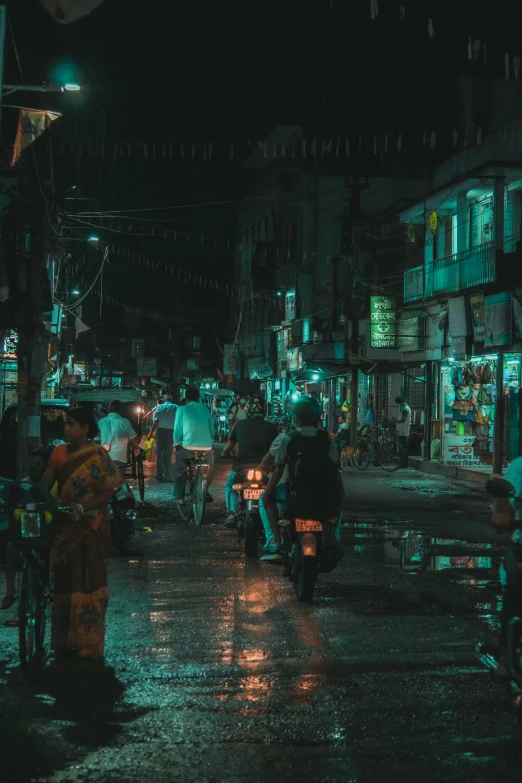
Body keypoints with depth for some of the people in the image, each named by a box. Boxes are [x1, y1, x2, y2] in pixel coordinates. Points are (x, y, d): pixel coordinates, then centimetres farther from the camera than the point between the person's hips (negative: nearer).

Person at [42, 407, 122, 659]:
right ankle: (64, 640, 19)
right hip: (65, 525, 4)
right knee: (64, 581, 8)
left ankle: (90, 643, 8)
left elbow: (108, 493, -12)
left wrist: (83, 507, -24)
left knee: (88, 580, 0)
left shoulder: (97, 456, -8)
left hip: (90, 527, -4)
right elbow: (45, 485, 0)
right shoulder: (60, 453, 5)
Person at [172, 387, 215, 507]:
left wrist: (176, 443, 19)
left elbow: (177, 430, 2)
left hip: (188, 447, -2)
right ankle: (204, 492, 29)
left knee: (180, 470, 21)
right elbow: (212, 428, 12)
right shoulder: (205, 409, 10)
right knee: (209, 470, 30)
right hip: (206, 447, 2)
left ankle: (179, 496, 16)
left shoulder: (182, 410, 2)